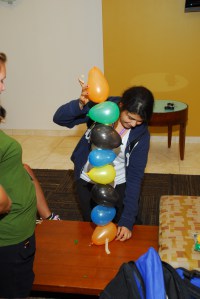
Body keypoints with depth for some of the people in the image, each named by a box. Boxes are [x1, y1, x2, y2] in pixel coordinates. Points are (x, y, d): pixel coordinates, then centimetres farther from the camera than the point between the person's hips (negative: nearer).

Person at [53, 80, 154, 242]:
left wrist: (127, 220, -22)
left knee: (124, 234, 14)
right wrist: (81, 104, -44)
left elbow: (135, 176, -18)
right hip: (88, 181, 1)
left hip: (119, 185, 0)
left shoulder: (141, 134, -19)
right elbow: (59, 118, -22)